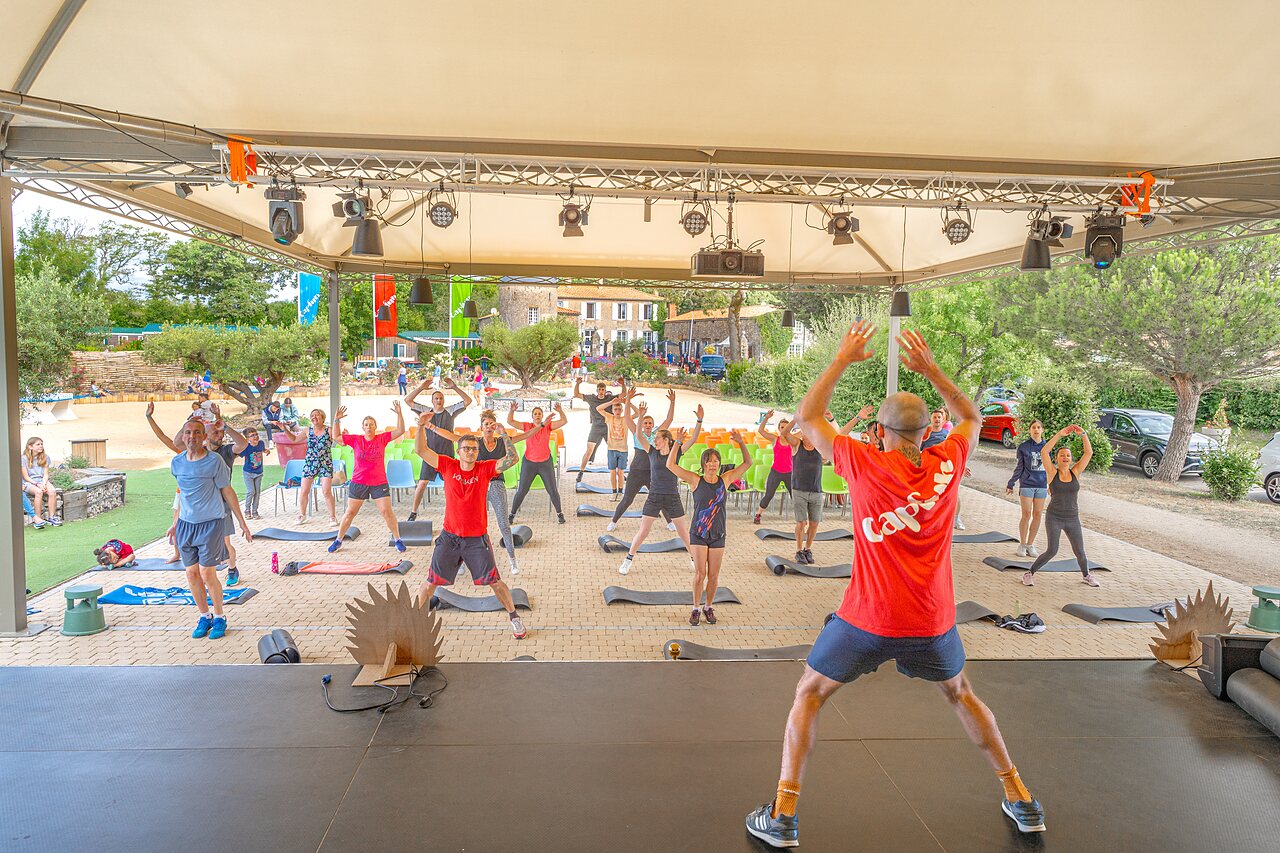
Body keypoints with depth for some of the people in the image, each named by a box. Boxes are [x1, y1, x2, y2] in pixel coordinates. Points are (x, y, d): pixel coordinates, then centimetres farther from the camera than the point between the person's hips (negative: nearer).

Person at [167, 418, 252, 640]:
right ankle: (204, 617, 25)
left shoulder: (214, 461, -11)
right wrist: (176, 524, 21)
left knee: (207, 574, -3)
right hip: (186, 523, 5)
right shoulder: (176, 462, 3)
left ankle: (219, 618, 15)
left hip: (211, 523, -5)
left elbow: (227, 492, -3)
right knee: (192, 574, 8)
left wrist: (242, 523, -1)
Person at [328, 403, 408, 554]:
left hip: (379, 483, -1)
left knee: (387, 512, -2)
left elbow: (400, 431, -7)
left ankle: (397, 539, 10)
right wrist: (337, 420, -10)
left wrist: (399, 414, -18)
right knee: (350, 512, 10)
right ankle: (338, 540, 23)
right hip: (358, 483, 1)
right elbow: (336, 437, 0)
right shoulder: (355, 439, -1)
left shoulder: (382, 438, -3)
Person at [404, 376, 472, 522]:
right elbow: (407, 401, 1)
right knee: (422, 483, -3)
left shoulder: (451, 411, 3)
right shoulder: (426, 411, 5)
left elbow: (468, 401, -5)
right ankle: (413, 512, 9)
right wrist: (421, 388, -5)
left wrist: (454, 387, -10)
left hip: (447, 454, 0)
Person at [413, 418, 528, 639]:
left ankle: (514, 617, 24)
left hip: (477, 539, -1)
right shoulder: (448, 466, -3)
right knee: (430, 582, 7)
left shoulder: (485, 469, -6)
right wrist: (421, 427, -22)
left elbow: (512, 458, -17)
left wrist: (503, 433, -26)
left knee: (494, 582, 6)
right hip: (449, 537, 1)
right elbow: (421, 450, -8)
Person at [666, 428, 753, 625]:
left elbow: (747, 463, 2)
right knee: (700, 574, -4)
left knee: (713, 575, 7)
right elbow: (670, 465, -11)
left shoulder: (725, 479, 1)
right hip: (698, 535, -2)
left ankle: (709, 607, 25)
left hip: (718, 535, 2)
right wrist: (678, 442, -19)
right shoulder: (696, 480, -5)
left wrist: (741, 443, -11)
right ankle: (695, 609, 12)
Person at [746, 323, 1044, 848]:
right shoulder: (947, 464, -3)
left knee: (809, 696, 12)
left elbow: (806, 416, 3)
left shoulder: (863, 463, -10)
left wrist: (843, 359, 8)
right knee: (961, 695, 30)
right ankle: (1019, 799, 39)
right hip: (932, 620, 4)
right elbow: (972, 418, 19)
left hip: (868, 618, -3)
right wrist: (931, 369, 16)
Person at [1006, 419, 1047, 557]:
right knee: (1026, 515, -4)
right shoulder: (1023, 447, -1)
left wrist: (1050, 485, 18)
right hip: (1027, 485, -3)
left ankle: (1030, 545, 15)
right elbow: (1019, 467, 4)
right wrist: (1010, 484, 4)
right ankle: (1022, 545, 7)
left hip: (1042, 486, 3)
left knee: (1038, 515, 4)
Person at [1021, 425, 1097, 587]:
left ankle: (1086, 575, 35)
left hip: (1072, 519, 3)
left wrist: (1083, 434, -13)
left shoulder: (1075, 472, 3)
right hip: (1054, 518, -3)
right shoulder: (1053, 473, -4)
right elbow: (1044, 452, -17)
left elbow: (1089, 453, -4)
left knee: (1080, 552, 7)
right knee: (1052, 550, -10)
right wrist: (1059, 435, -19)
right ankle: (1030, 573, 8)